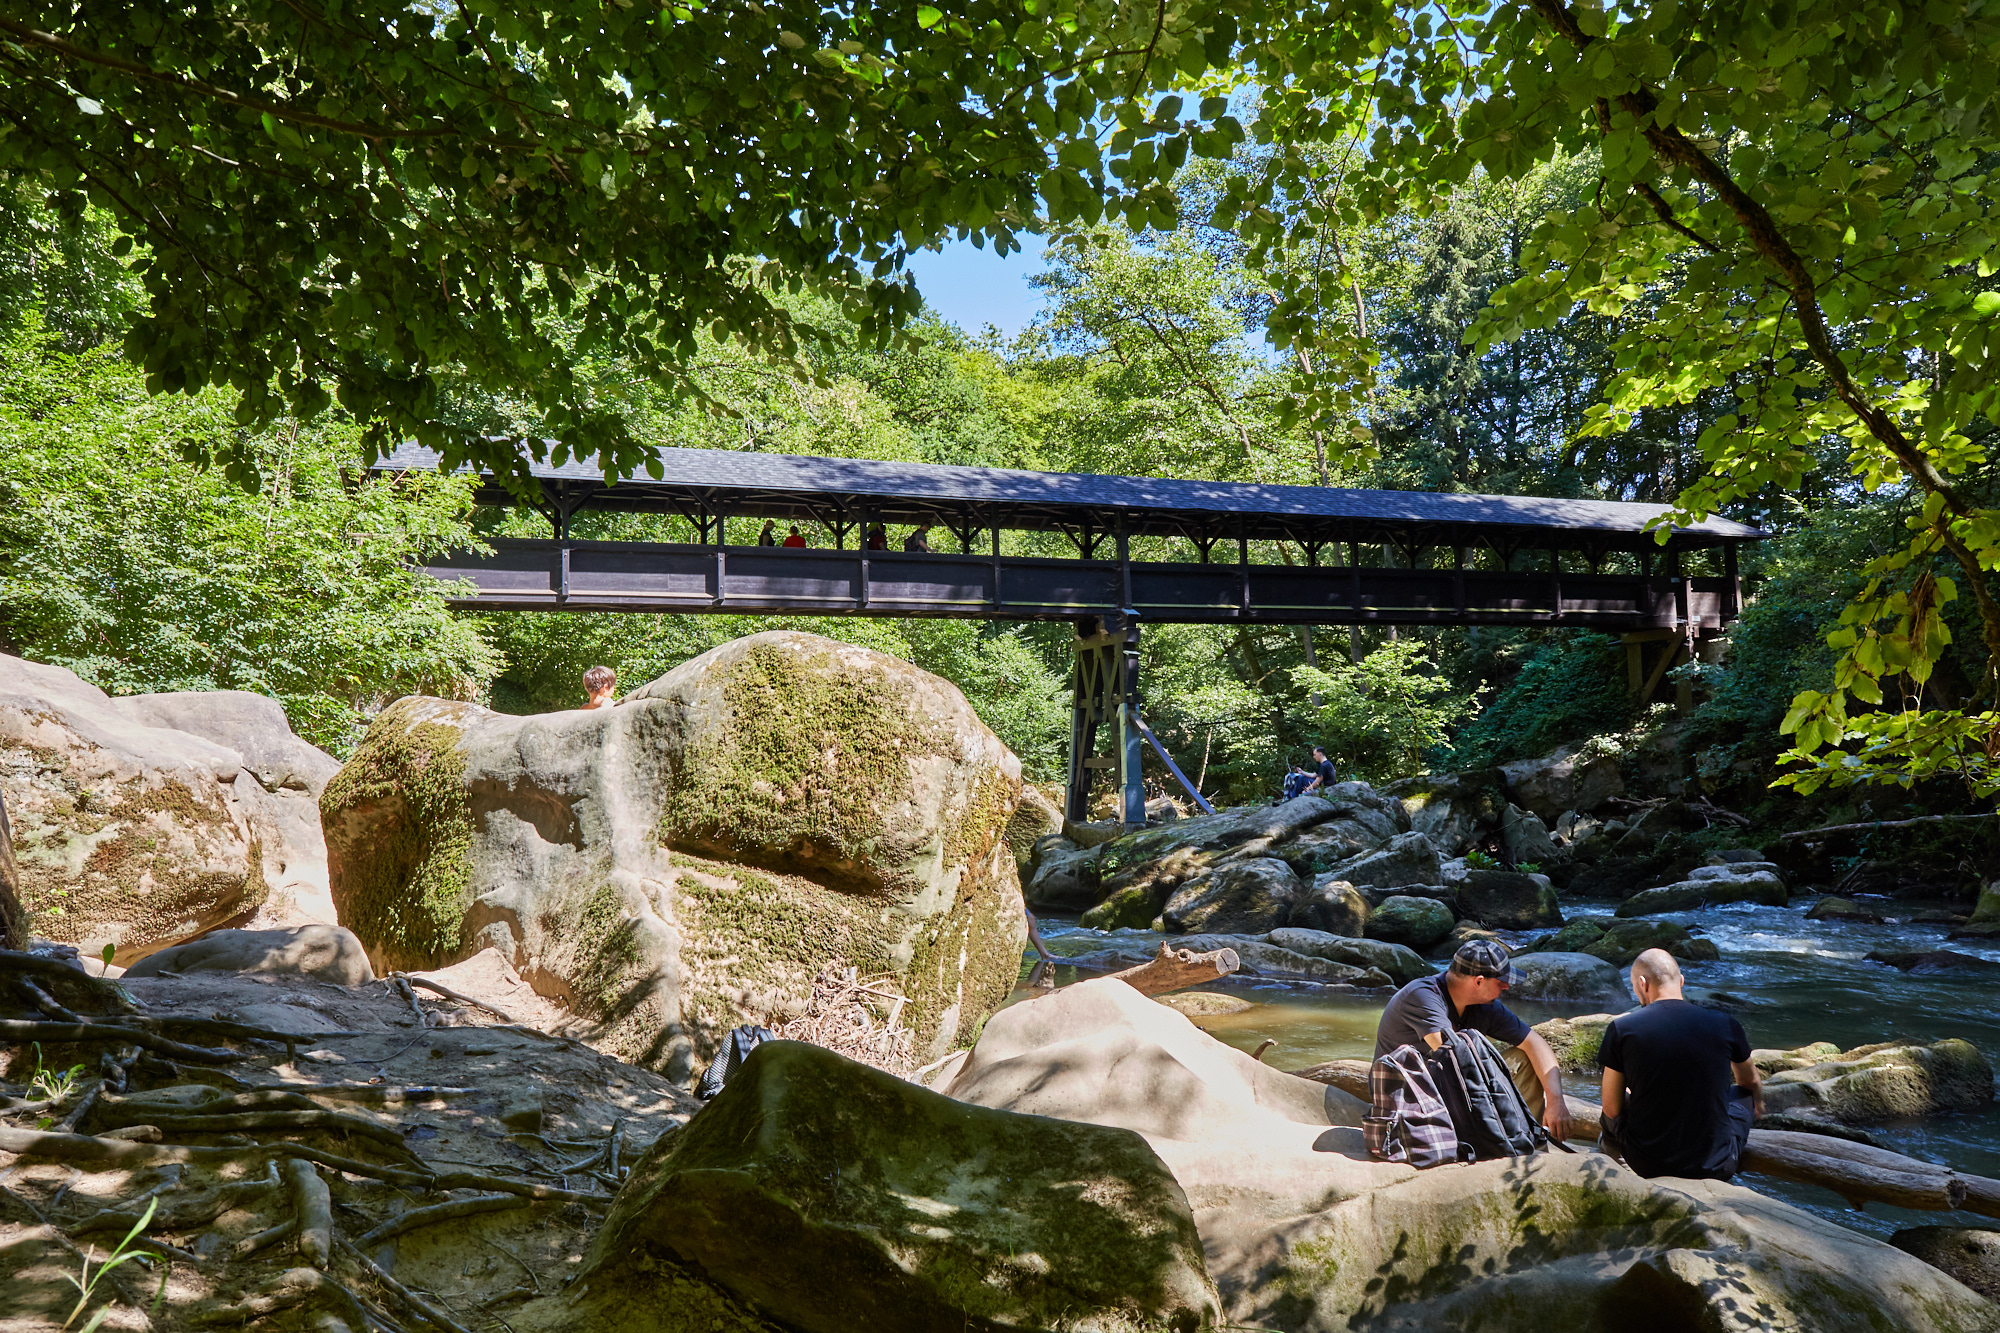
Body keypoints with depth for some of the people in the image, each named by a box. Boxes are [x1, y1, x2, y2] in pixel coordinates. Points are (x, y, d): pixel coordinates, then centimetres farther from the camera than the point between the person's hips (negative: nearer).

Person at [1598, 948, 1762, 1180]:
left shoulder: (1621, 1028, -10)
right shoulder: (1724, 1025, -5)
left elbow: (1612, 1108, -5)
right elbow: (1751, 1083, 18)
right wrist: (1756, 1107, 42)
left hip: (1646, 1165, 0)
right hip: (1716, 1167, 1)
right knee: (1744, 1094, 28)